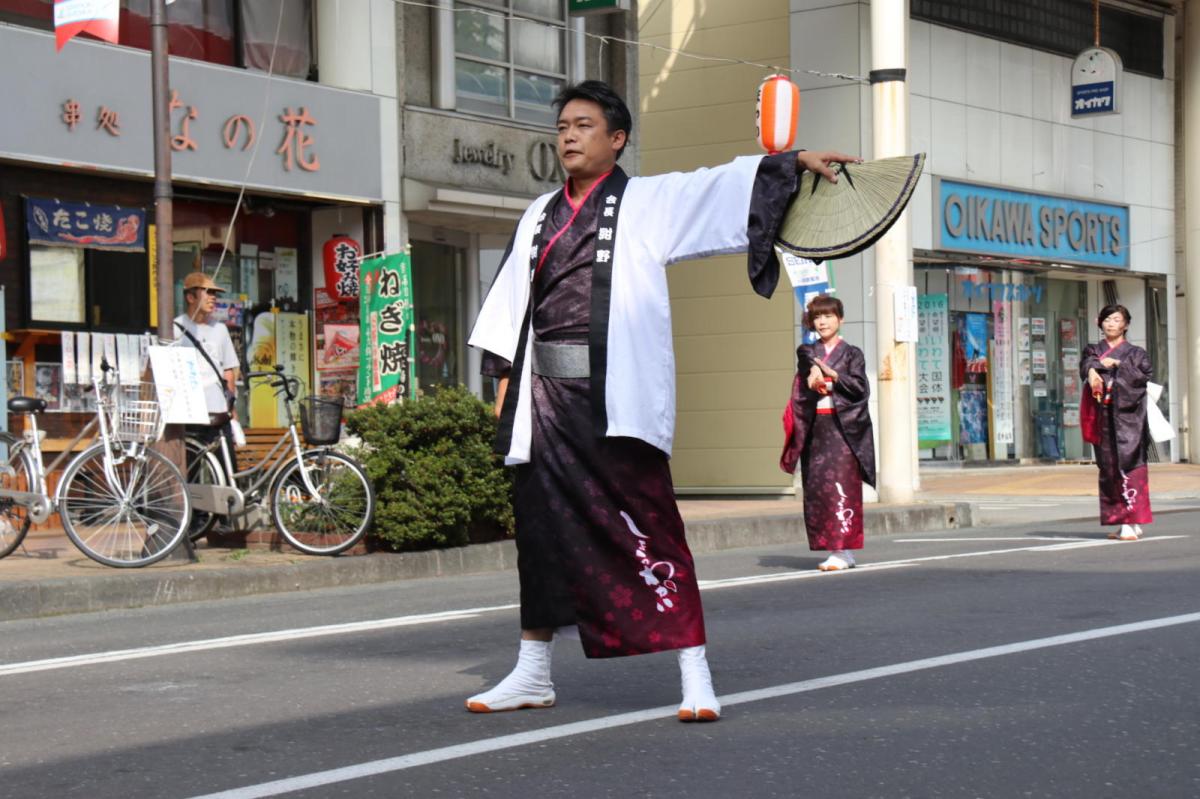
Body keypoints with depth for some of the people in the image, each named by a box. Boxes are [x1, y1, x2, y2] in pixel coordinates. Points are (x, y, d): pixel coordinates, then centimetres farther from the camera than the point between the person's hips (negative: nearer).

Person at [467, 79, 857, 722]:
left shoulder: (650, 201, 3)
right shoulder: (540, 215, 17)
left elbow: (725, 186, -5)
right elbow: (511, 301, 20)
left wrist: (795, 160, -16)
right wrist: (504, 379, 15)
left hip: (617, 397, -5)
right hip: (546, 393, 5)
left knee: (646, 529, -8)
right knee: (541, 528, 10)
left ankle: (694, 675, -3)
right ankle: (532, 673, 23)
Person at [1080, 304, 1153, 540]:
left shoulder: (1135, 353, 10)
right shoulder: (1093, 350, 16)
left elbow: (1145, 375, -6)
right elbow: (1086, 363, -5)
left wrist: (1118, 365, -11)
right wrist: (1092, 371, -27)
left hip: (1126, 416, -3)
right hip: (1103, 416, 3)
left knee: (1127, 463, -12)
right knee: (1108, 466, 2)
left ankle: (1131, 523, -16)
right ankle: (1122, 522, 7)